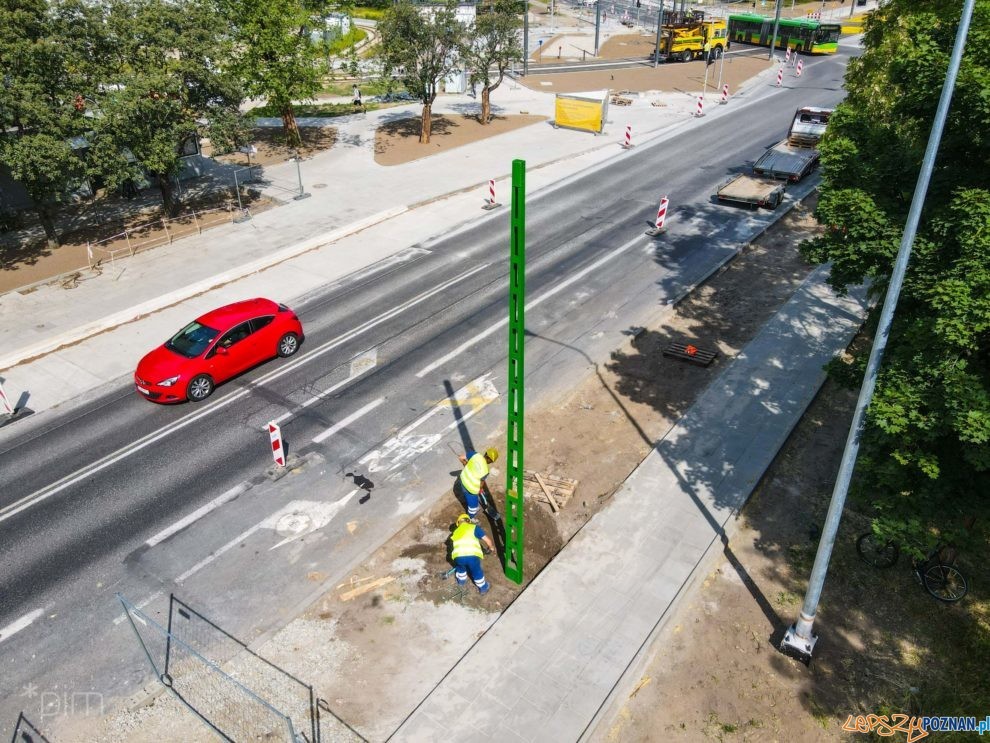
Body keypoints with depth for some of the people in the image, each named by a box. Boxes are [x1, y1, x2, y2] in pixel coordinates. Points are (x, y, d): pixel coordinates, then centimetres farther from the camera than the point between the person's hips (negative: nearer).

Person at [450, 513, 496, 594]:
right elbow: (487, 539, 12)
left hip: (458, 556, 3)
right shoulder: (474, 527, 16)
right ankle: (483, 588, 43)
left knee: (461, 568, 37)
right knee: (477, 572, 25)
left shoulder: (456, 532, 28)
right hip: (472, 555, -3)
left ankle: (461, 580, 58)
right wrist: (492, 547, 33)